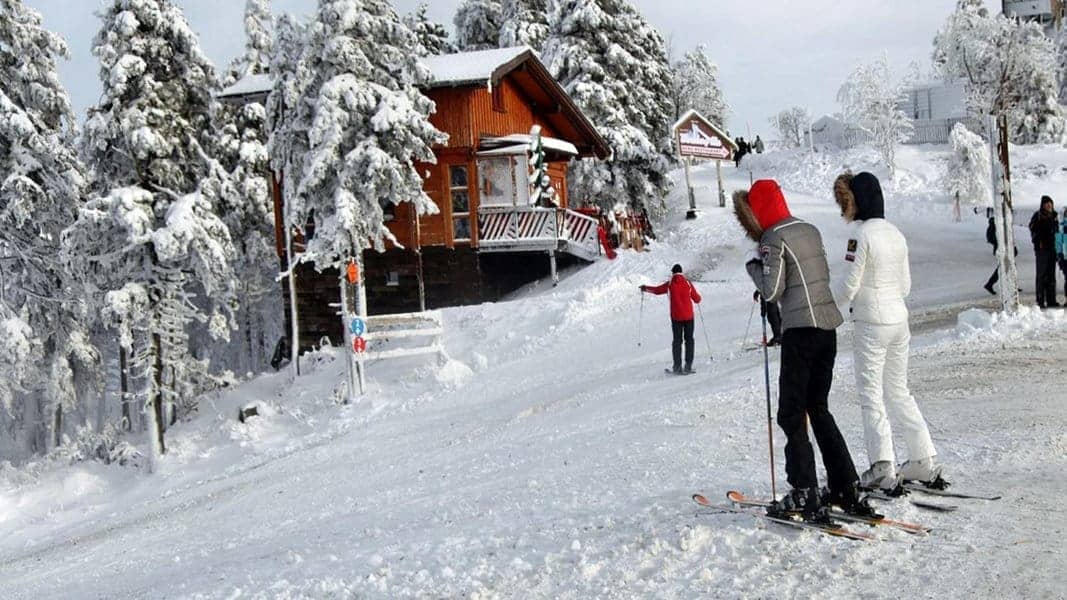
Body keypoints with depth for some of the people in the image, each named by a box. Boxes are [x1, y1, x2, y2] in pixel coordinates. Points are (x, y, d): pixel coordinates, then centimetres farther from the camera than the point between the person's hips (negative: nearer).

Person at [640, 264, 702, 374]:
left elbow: (657, 290, 8)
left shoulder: (670, 284, -2)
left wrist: (645, 288, 25)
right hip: (688, 316, 0)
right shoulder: (688, 283, 0)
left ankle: (677, 367, 1)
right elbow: (697, 299, 4)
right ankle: (688, 366, 4)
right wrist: (697, 296, 28)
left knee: (677, 340, 7)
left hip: (676, 316, 0)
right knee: (689, 339, 9)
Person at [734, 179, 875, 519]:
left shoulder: (773, 239, -9)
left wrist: (754, 266, 5)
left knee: (791, 415, -2)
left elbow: (772, 291, -12)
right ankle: (847, 490, 16)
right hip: (828, 326, 8)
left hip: (801, 330, -8)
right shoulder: (811, 230, 15)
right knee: (819, 409, 17)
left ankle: (804, 497, -5)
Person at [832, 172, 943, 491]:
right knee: (899, 392, 16)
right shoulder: (896, 234, 7)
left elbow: (850, 286, -12)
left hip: (871, 325, -7)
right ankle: (925, 461, 18)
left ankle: (882, 467, -3)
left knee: (871, 395, -1)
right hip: (899, 320, 7)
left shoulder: (863, 236, -15)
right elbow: (906, 285, 12)